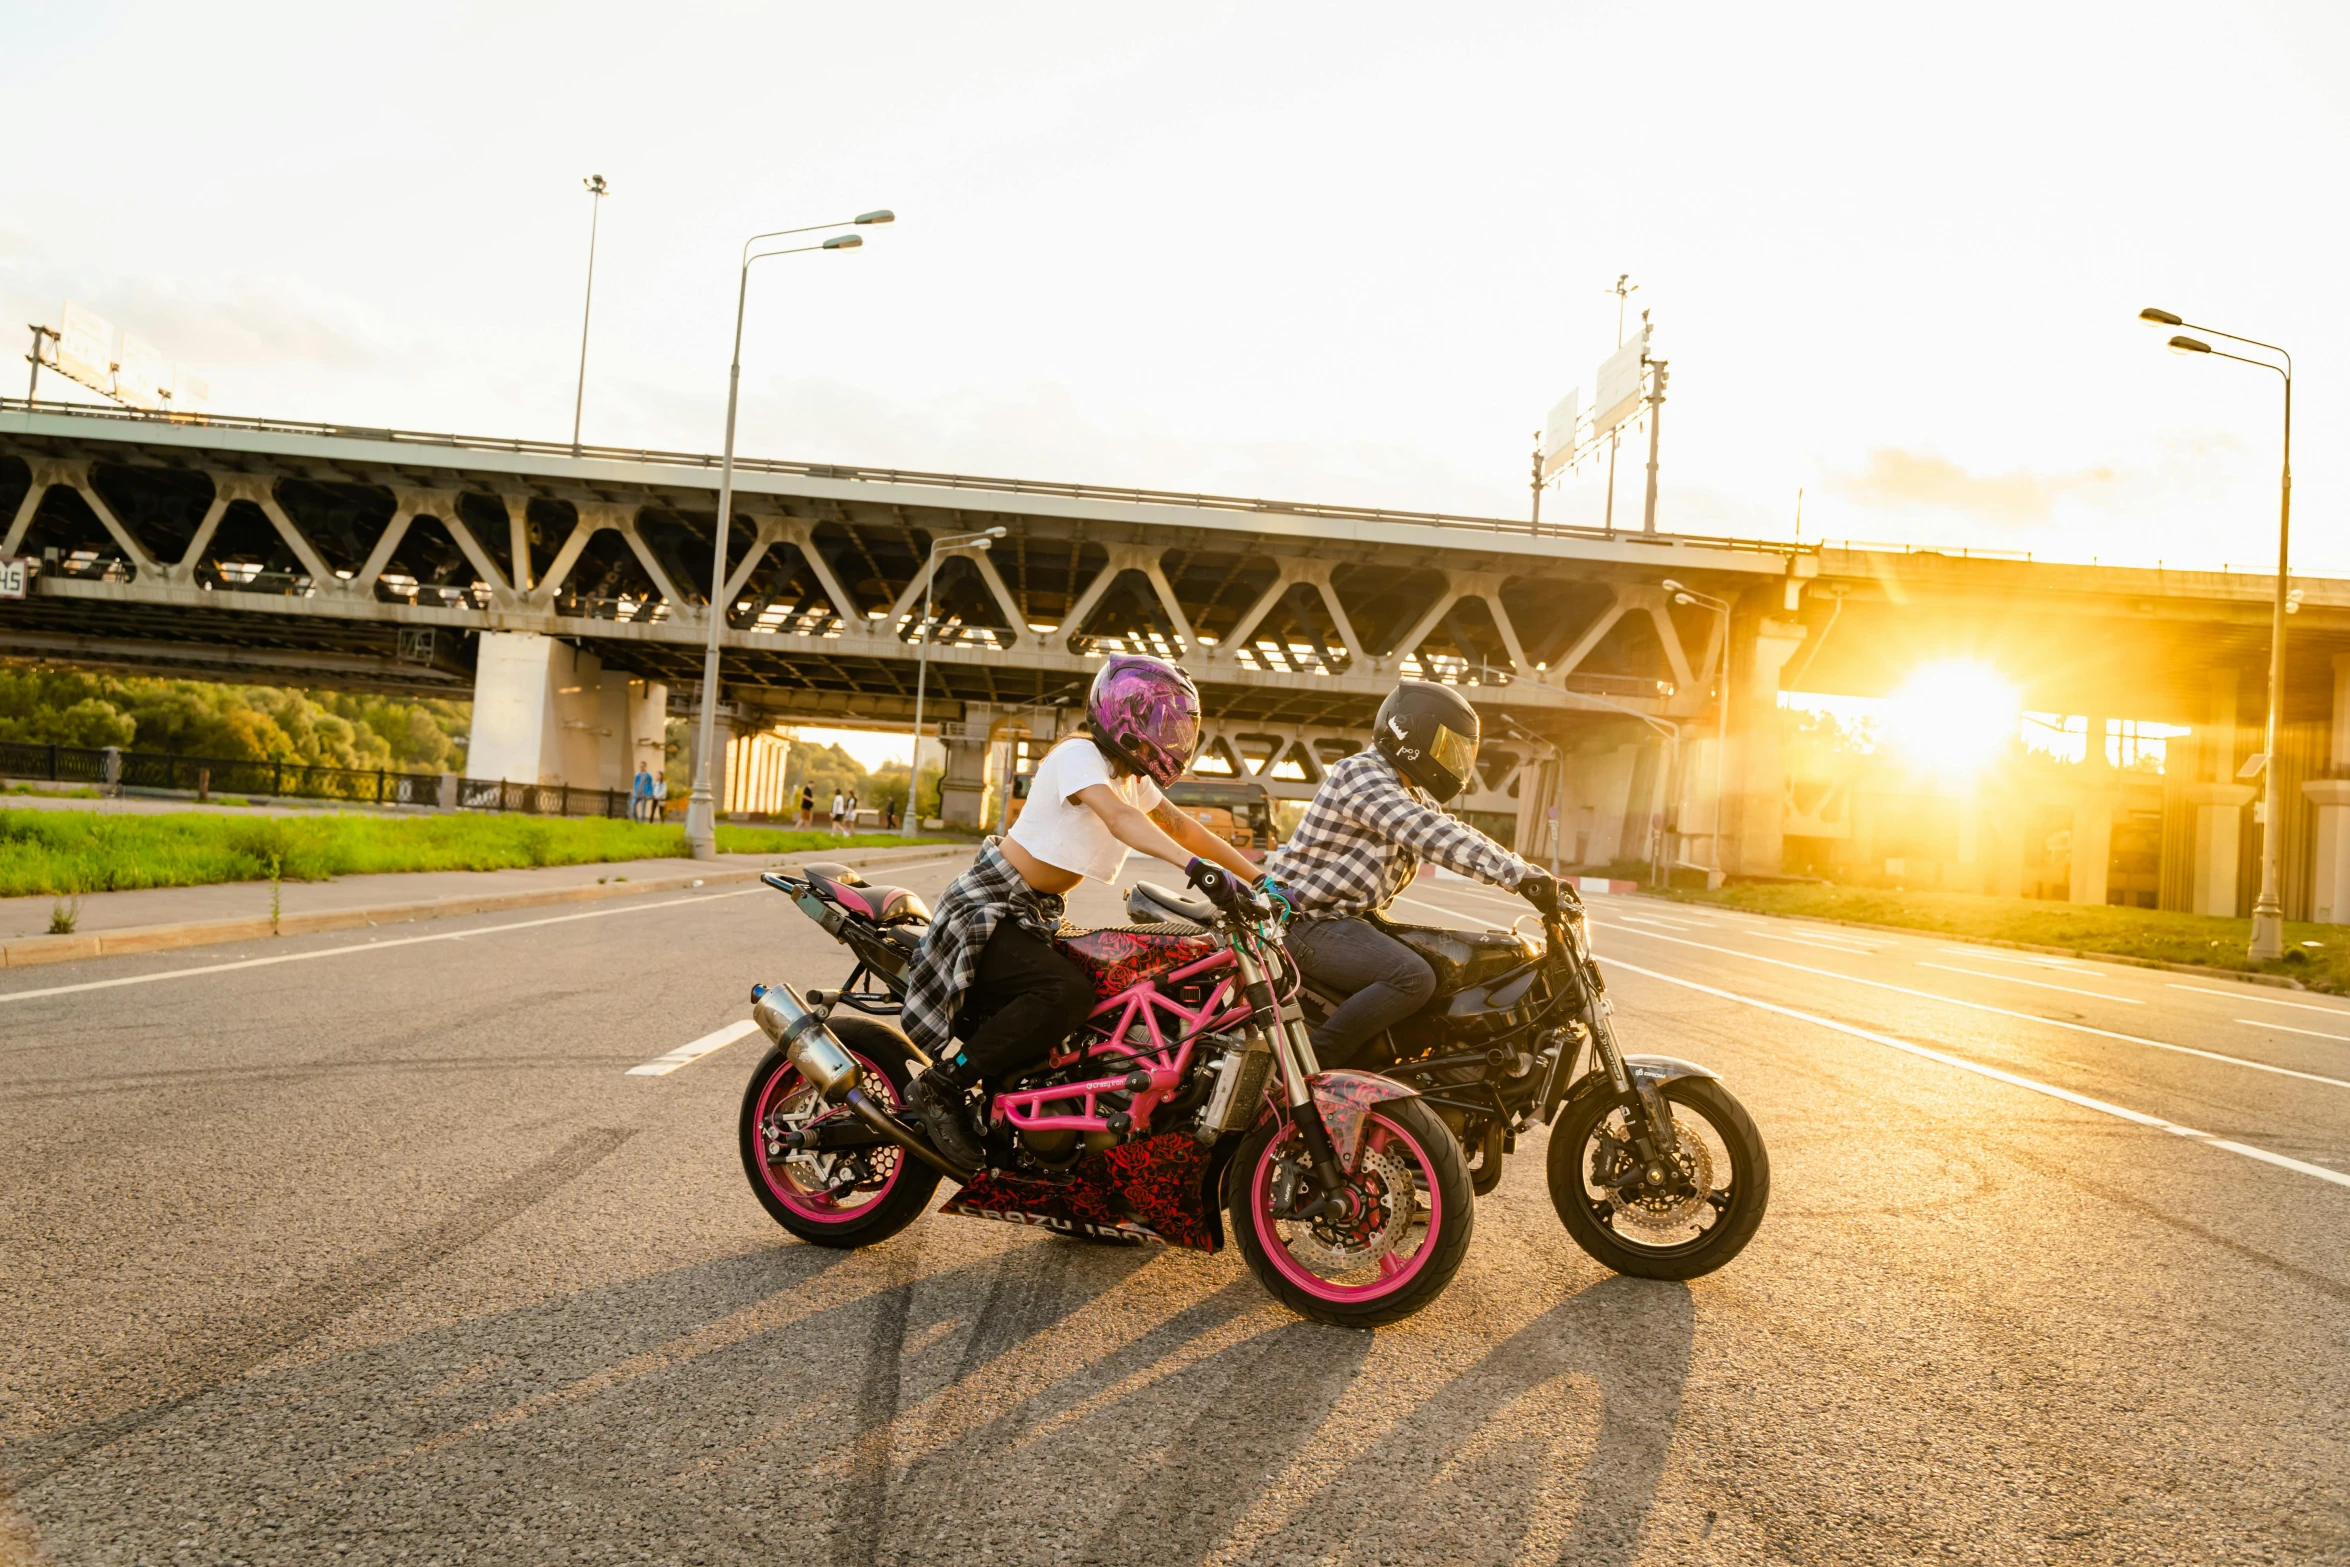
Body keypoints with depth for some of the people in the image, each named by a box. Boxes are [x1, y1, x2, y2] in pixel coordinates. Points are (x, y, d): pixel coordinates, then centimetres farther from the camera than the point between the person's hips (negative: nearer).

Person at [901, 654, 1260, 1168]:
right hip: (987, 907, -10)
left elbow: (1182, 827, 11)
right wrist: (1195, 865, -48)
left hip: (1035, 915, 10)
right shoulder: (1079, 754, -18)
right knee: (1067, 992, -30)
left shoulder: (1132, 774, 10)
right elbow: (1118, 818, -35)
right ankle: (941, 1086, -18)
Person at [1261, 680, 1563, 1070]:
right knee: (1413, 979, -28)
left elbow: (1452, 833, 14)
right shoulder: (1364, 777, -18)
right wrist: (1522, 875, -33)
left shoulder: (1411, 792, 18)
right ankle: (1309, 1065, -22)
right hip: (1310, 922, -11)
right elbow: (1434, 837, -29)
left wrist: (1533, 875, 1)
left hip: (1349, 917, 11)